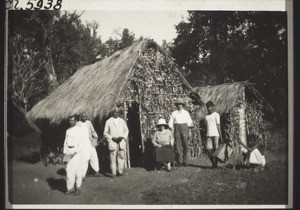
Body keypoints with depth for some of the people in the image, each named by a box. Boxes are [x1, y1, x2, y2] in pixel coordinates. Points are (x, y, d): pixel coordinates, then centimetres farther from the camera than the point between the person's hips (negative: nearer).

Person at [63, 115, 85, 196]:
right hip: (69, 152, 5)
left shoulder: (80, 130, -3)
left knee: (77, 170, -6)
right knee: (69, 169, 0)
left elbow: (82, 144, -7)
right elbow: (65, 142, 18)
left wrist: (75, 151, -16)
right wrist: (65, 152, 6)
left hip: (77, 152, -5)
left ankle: (78, 188, 2)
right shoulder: (68, 131, 14)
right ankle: (70, 188, 5)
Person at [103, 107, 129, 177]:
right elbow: (105, 133, 5)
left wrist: (123, 137, -2)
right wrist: (112, 138, -8)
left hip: (122, 142, 3)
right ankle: (113, 172, -1)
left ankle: (120, 171, 7)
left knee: (122, 157, -1)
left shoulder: (122, 121, 15)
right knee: (113, 158, -5)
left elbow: (126, 130, 17)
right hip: (112, 142, -3)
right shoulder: (108, 121, 5)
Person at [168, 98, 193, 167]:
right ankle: (180, 161, -3)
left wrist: (191, 125, -6)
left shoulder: (186, 113, 14)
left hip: (184, 127, 0)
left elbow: (189, 122, 11)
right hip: (177, 128, 0)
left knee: (185, 145, -6)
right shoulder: (174, 113, 14)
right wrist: (171, 127, -3)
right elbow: (171, 122, 11)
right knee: (178, 145, -5)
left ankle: (185, 161, -1)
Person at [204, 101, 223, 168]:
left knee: (215, 150, -5)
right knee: (209, 151, -2)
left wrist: (221, 136, -5)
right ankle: (213, 164, 13)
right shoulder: (206, 117, 16)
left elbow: (218, 125, 0)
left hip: (215, 135, -4)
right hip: (208, 135, 4)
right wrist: (205, 136, 11)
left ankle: (216, 164, 7)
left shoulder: (216, 115, 4)